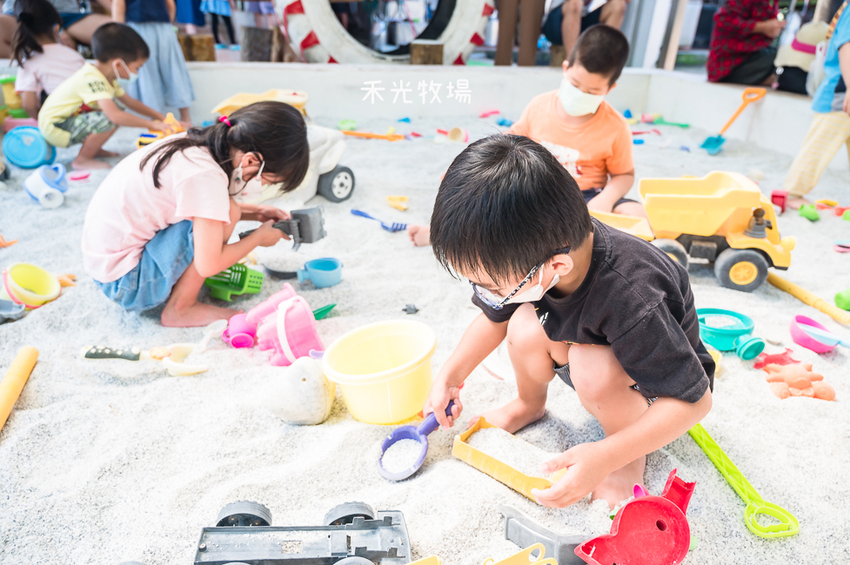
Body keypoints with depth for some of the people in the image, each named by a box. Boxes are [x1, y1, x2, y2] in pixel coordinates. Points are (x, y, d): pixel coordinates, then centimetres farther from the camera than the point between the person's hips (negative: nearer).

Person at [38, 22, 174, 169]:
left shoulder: (106, 77, 3)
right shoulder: (93, 80, -29)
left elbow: (130, 102, 15)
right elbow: (115, 116, -40)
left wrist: (160, 117, 11)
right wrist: (151, 124, -32)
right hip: (53, 127, -10)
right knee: (108, 120, -29)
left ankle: (93, 150, 15)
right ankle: (82, 160, -13)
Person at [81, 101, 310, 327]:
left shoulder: (194, 144, -2)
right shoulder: (206, 176, -28)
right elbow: (209, 265, -26)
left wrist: (256, 212, 8)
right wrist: (259, 237, -10)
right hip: (123, 283, -9)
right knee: (227, 214, -20)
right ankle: (179, 309, -9)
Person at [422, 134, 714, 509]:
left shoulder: (631, 300, -42)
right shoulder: (525, 256, -24)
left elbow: (695, 399, -30)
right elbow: (495, 316, -1)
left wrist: (605, 458, -35)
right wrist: (450, 376, -1)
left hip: (661, 386, -5)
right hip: (589, 347, 5)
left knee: (592, 367, -37)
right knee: (526, 326, -24)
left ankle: (630, 448, -4)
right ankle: (529, 404, 8)